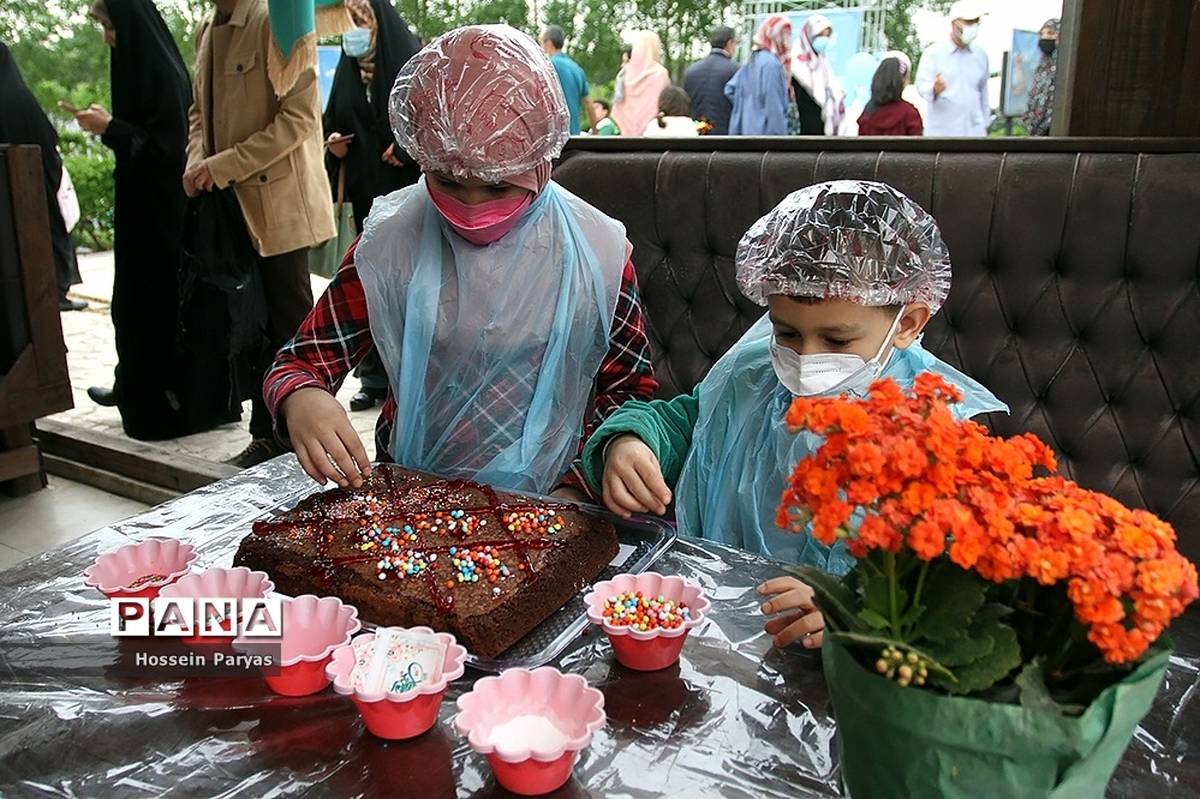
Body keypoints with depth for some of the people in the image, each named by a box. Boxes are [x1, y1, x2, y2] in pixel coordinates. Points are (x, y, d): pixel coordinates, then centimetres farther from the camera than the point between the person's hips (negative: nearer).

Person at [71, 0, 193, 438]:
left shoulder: (161, 73, -16)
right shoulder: (143, 64, 12)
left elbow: (167, 146, -21)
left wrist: (110, 128, -16)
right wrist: (109, 124, 10)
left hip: (162, 208, -9)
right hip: (142, 203, 9)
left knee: (159, 295, -4)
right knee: (136, 294, 15)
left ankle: (169, 400, 5)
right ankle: (134, 385, 27)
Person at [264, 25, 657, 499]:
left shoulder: (598, 252, -7)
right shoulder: (391, 243, -5)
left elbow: (630, 388, 3)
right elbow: (300, 364, 1)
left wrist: (575, 490, -11)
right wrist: (301, 401, -23)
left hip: (550, 507, 0)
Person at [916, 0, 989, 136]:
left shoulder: (981, 55, 12)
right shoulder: (933, 52, -1)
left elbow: (983, 93, 18)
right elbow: (922, 85, -11)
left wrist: (984, 126, 18)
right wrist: (934, 89, -34)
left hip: (974, 132, 4)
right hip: (941, 132, -4)